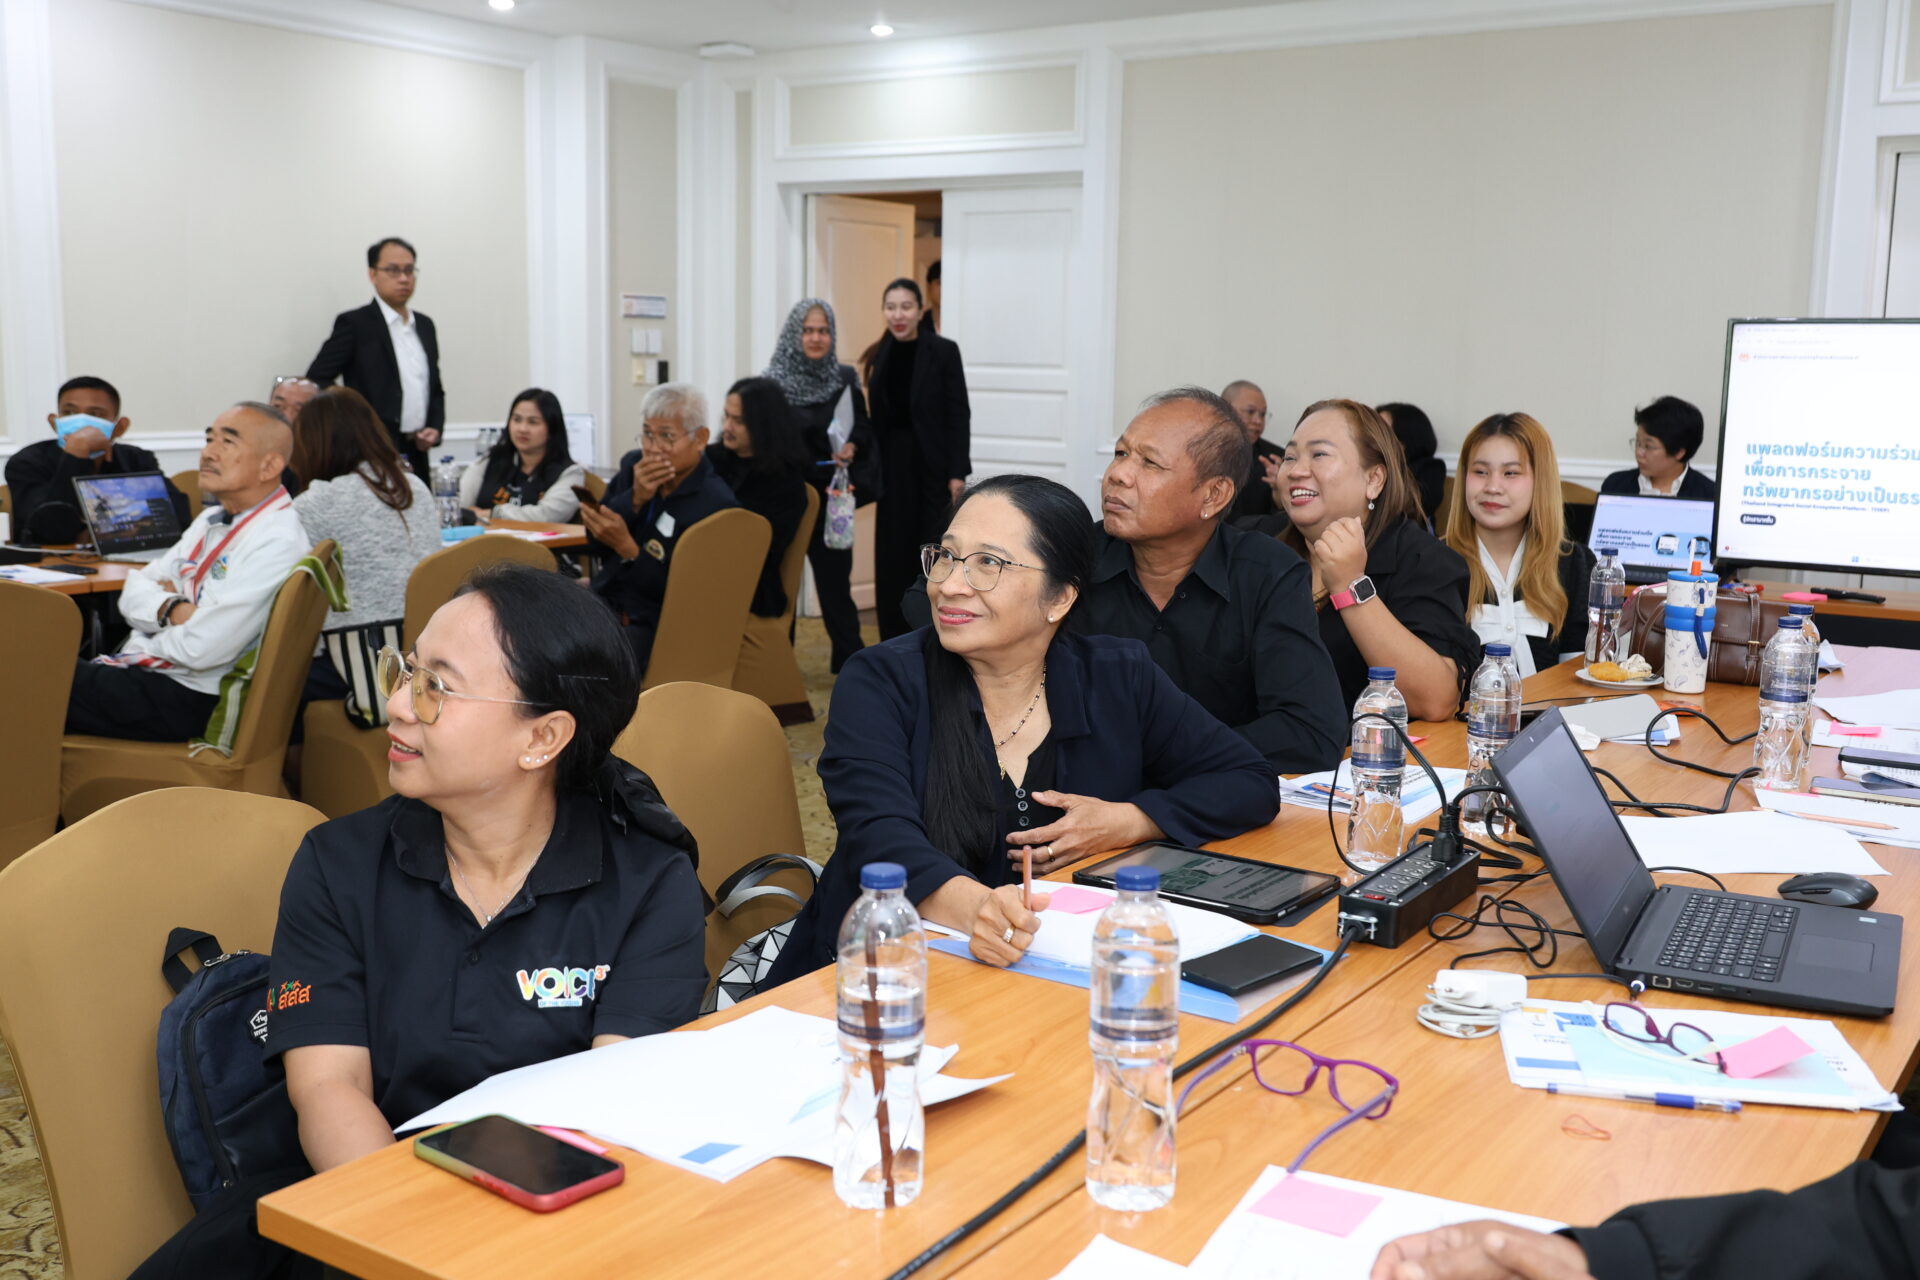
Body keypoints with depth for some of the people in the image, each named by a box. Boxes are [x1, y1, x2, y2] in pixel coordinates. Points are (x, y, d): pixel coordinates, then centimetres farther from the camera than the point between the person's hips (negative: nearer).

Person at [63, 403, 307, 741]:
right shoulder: (211, 520, 14)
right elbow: (135, 589, 12)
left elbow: (201, 649, -23)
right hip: (141, 669, 9)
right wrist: (172, 609, -11)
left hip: (188, 699, -9)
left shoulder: (277, 542, -18)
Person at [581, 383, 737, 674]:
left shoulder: (716, 505, -14)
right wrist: (635, 498, -13)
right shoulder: (633, 465, 7)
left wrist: (627, 548, -25)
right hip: (604, 599, 7)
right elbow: (595, 541, 3)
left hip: (653, 625, -6)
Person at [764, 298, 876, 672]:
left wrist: (853, 446, -12)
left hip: (830, 499, 2)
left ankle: (850, 660, 14)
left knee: (835, 578, 6)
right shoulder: (772, 382, -6)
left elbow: (865, 429, 8)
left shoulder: (845, 379, 3)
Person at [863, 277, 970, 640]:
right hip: (892, 466, 4)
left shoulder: (943, 351, -5)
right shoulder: (881, 355, 7)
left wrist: (957, 472, -14)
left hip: (932, 466, -4)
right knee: (893, 555, 6)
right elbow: (877, 418, 9)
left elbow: (959, 415, -8)